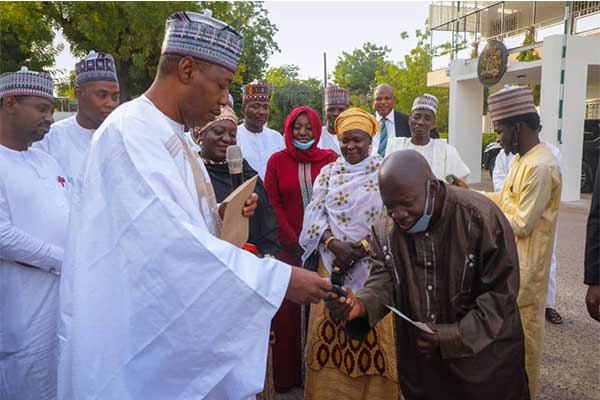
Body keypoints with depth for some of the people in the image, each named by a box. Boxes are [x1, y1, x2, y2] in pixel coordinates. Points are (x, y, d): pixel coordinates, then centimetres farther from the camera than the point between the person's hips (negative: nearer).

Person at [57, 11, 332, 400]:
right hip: (144, 331, -9)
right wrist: (279, 277, -29)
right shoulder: (130, 131, -20)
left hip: (179, 321, 9)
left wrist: (218, 213, -1)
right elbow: (172, 241, -30)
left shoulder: (170, 134, 10)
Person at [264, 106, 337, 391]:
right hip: (289, 246, 0)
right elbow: (272, 204, 0)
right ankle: (286, 375, 21)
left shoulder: (329, 159, 3)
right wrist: (293, 241, -7)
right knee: (287, 309, 7)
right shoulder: (277, 160, 2)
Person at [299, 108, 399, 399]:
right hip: (334, 265, 2)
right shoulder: (327, 173, 10)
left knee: (373, 336, 2)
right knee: (331, 335, 7)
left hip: (373, 265, -2)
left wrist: (361, 248, -13)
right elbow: (315, 215, 4)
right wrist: (335, 244, -13)